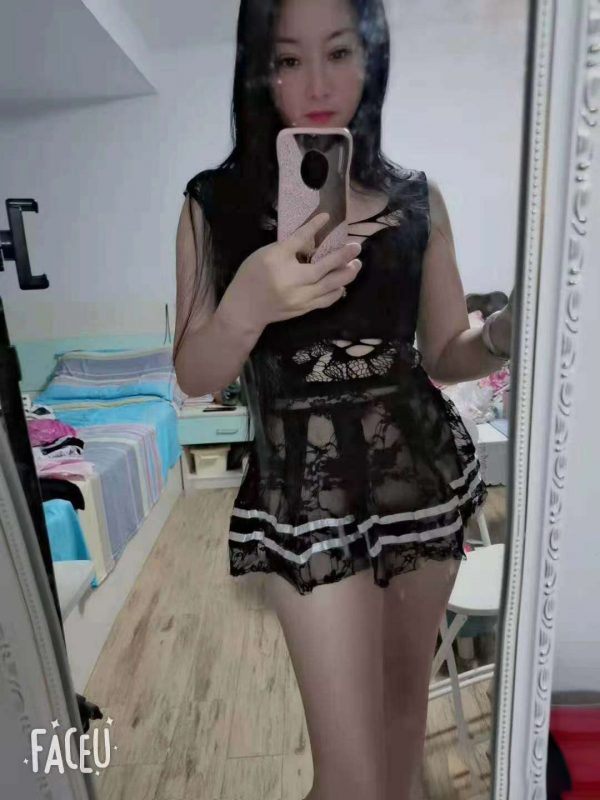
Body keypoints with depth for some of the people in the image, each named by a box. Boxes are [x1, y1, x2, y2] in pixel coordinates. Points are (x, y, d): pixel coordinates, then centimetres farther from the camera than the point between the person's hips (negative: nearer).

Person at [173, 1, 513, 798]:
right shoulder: (216, 203, -5)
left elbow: (444, 354, 5)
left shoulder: (417, 197, 2)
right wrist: (248, 308, -27)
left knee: (407, 693, 24)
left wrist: (504, 336, -16)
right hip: (309, 491, -3)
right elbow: (194, 376, -8)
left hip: (426, 470, 4)